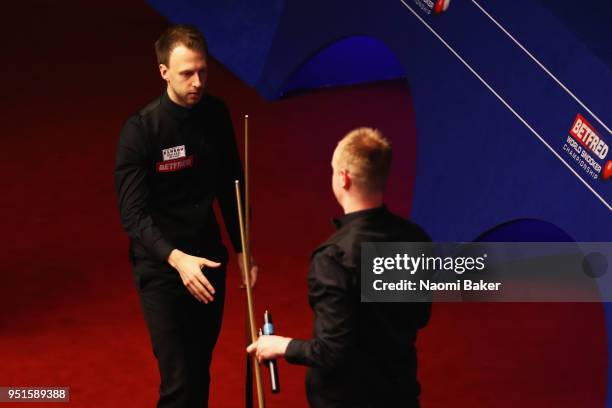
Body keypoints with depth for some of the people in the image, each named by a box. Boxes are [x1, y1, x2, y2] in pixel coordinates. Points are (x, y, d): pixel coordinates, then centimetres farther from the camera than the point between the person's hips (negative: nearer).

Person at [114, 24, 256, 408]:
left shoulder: (217, 114, -2)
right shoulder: (140, 130, -18)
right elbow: (133, 214, -22)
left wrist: (242, 247, 9)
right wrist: (176, 258, -35)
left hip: (209, 257, 5)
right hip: (161, 266, -5)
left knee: (201, 368, 14)